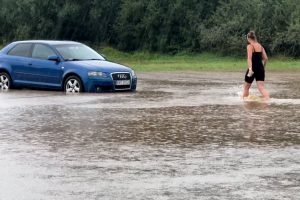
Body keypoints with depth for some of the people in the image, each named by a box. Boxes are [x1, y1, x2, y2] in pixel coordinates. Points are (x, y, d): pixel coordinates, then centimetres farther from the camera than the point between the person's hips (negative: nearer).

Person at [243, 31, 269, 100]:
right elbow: (265, 58, 12)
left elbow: (249, 58, -19)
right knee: (261, 88, -4)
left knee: (246, 87, 14)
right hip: (260, 68, 5)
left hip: (253, 68, -5)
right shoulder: (260, 46, 13)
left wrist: (250, 69, -28)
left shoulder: (250, 46, -6)